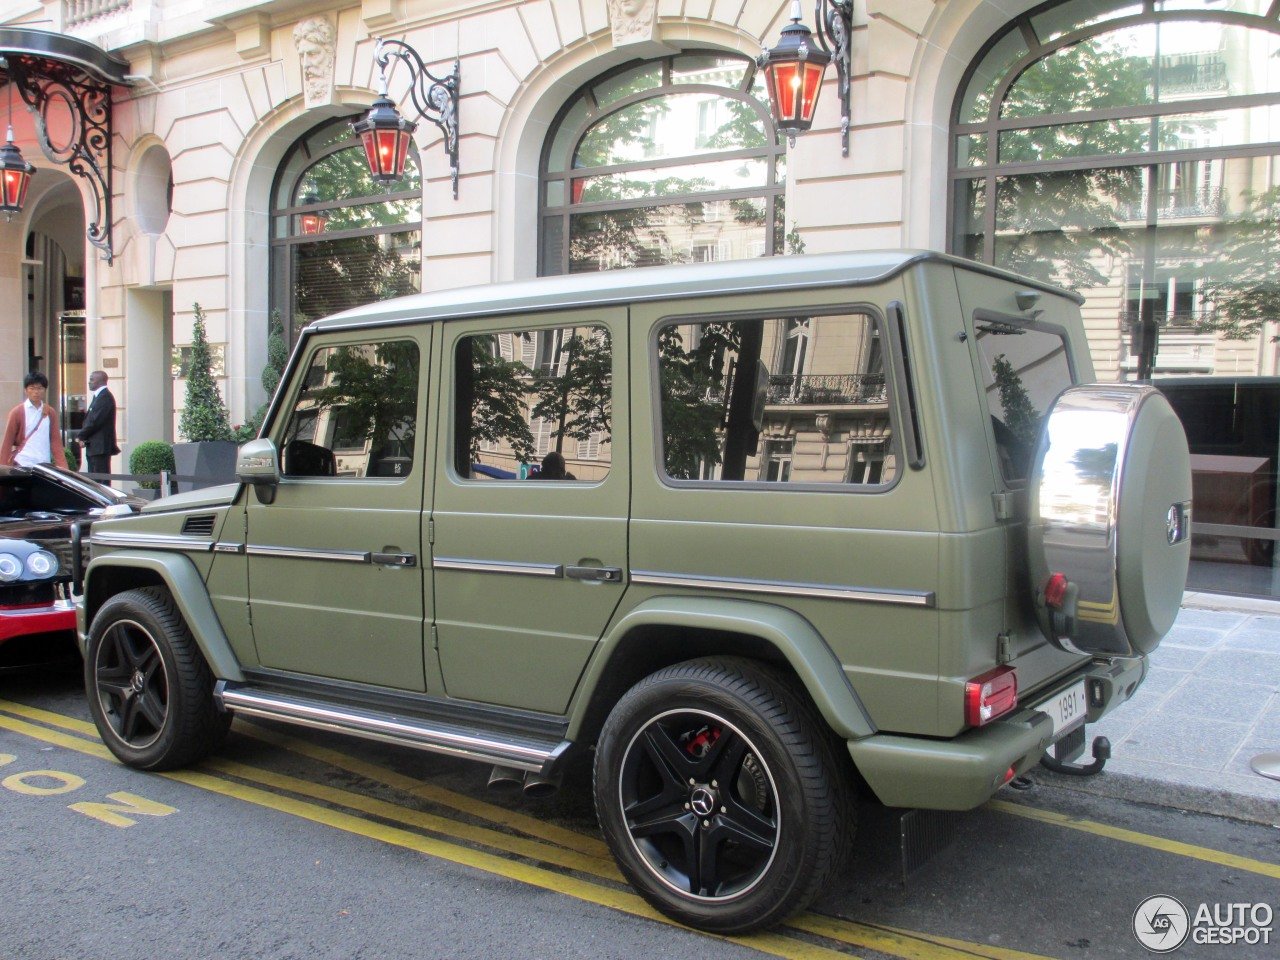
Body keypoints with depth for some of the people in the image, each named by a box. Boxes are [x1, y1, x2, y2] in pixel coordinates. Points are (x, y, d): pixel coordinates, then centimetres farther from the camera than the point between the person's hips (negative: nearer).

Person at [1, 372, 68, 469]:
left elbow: (56, 442, 6)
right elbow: (7, 443, 1)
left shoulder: (51, 413, 10)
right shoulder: (17, 412, 2)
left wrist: (63, 467, -4)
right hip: (22, 466, -3)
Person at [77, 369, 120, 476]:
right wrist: (84, 436, 7)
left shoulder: (105, 397, -14)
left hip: (101, 447, -10)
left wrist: (82, 436, -8)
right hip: (94, 447, 10)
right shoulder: (98, 396, 19)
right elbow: (90, 419, 21)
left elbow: (95, 420, -19)